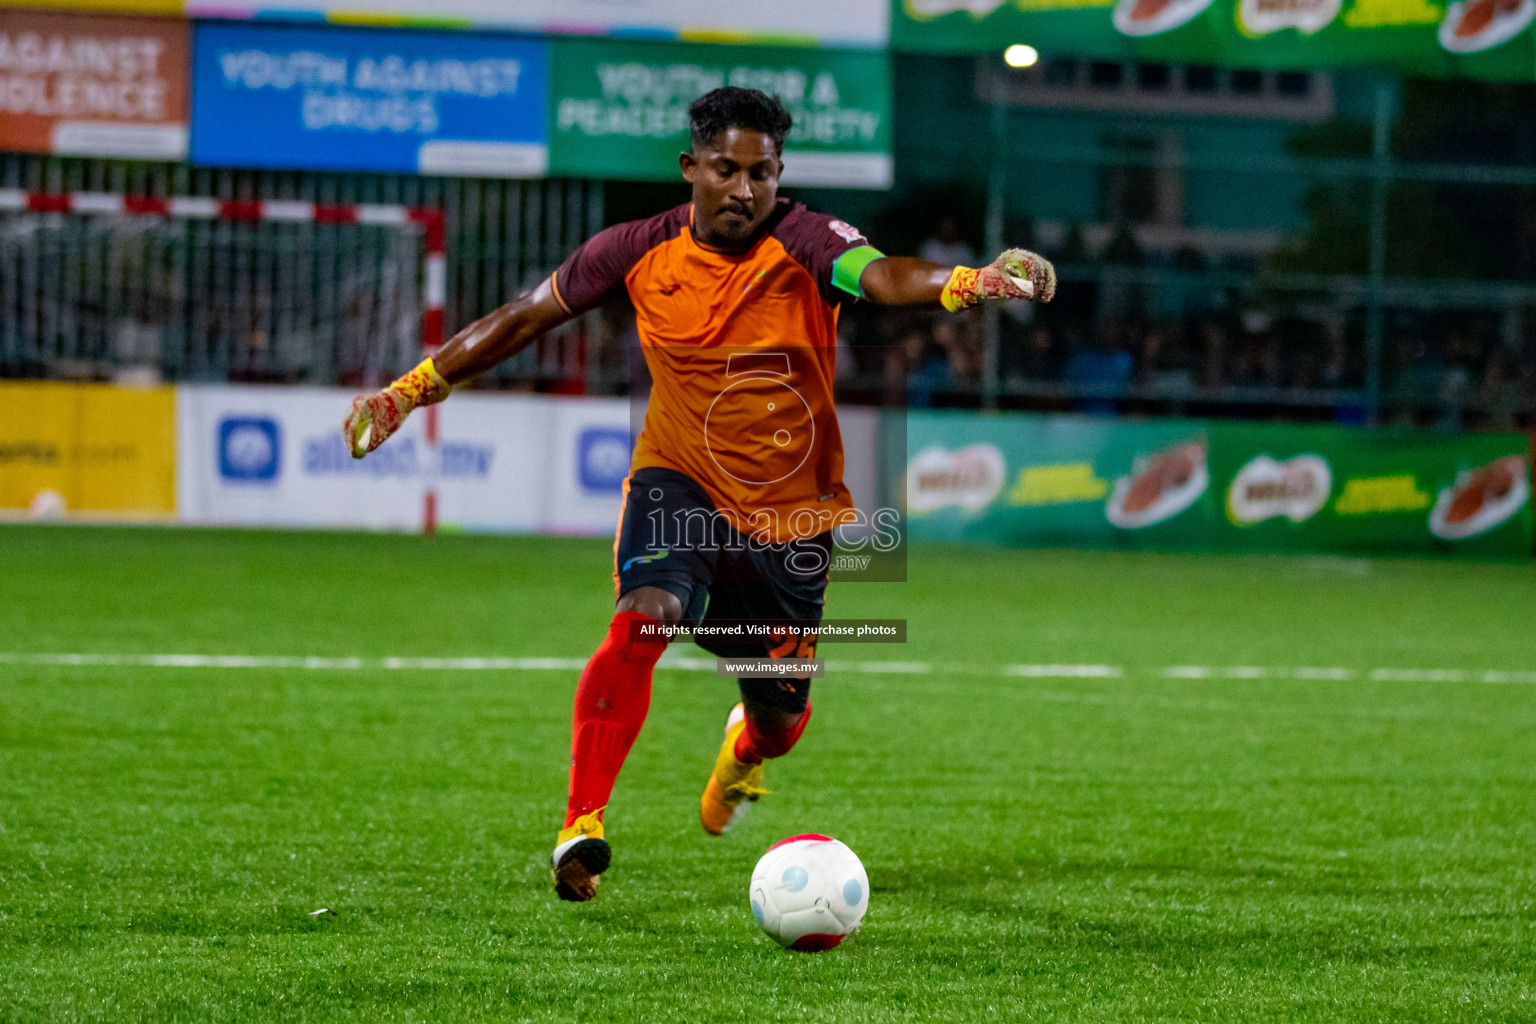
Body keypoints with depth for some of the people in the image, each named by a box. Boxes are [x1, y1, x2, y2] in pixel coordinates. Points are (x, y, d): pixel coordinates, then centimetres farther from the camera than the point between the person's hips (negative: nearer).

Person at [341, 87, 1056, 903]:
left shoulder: (803, 245, -16)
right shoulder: (641, 252, -7)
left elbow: (883, 277, -37)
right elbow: (526, 317, 5)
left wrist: (970, 282, -58)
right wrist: (408, 391, 5)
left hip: (791, 513, 0)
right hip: (679, 484, 0)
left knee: (781, 718, 12)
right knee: (643, 617, -31)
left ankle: (746, 746, 52)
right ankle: (581, 826, -29)